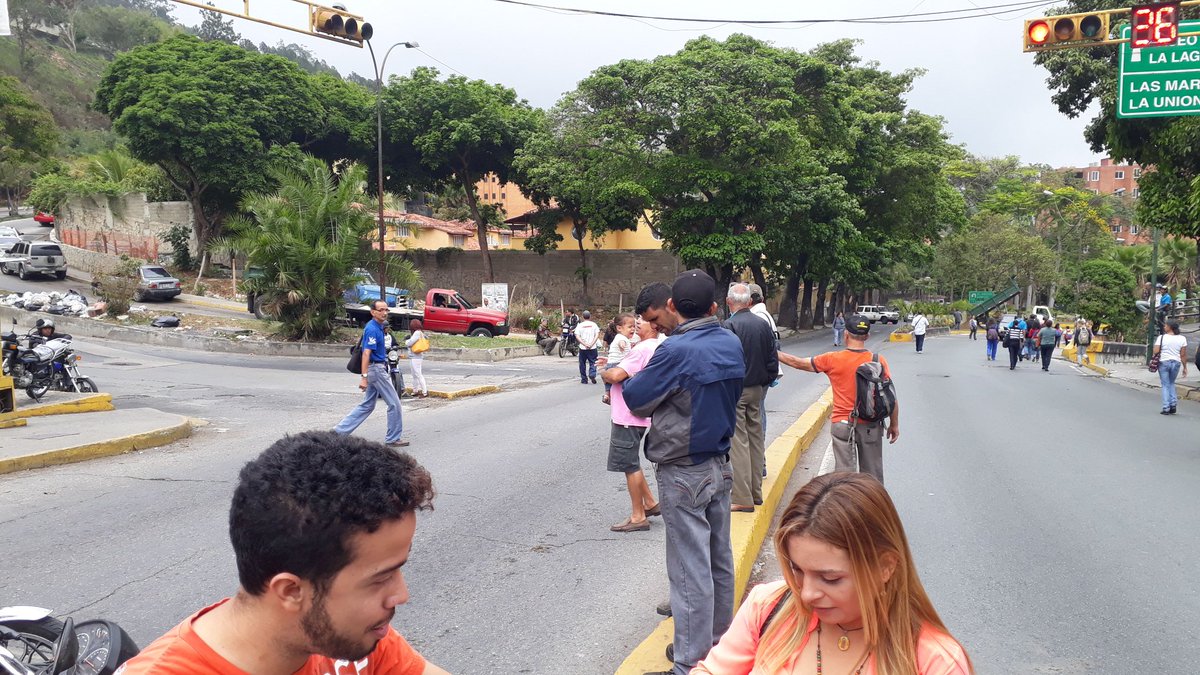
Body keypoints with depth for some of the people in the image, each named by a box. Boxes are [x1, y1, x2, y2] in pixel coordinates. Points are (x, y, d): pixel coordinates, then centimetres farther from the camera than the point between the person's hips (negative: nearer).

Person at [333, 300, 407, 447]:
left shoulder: (378, 326, 11)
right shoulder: (372, 329, -18)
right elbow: (366, 353, -25)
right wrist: (364, 377, -30)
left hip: (375, 370, 10)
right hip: (376, 369, -10)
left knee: (367, 405, 12)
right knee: (394, 403, -1)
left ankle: (339, 431, 11)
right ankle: (392, 439, 7)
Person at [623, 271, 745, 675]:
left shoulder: (677, 350, -23)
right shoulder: (732, 344, 1)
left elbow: (635, 399, -13)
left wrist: (633, 379, 7)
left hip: (684, 475, -8)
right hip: (720, 466, 8)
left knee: (690, 569, 1)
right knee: (719, 558, 18)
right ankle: (719, 638, 34)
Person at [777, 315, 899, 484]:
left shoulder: (832, 360, -10)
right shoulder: (879, 361, -8)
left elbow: (798, 363, 1)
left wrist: (774, 354, 16)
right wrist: (894, 424, 7)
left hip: (842, 424, -1)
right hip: (871, 426, 2)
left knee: (845, 471, 4)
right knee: (872, 473, 14)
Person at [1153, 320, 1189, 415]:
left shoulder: (1162, 337, -9)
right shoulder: (1182, 339, -1)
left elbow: (1155, 351, -12)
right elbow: (1183, 355, -1)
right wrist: (1185, 367, 6)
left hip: (1163, 362, -3)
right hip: (1176, 363, 3)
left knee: (1165, 385, 6)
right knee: (1171, 383, 22)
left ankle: (1166, 408, 2)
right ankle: (1173, 404, 11)